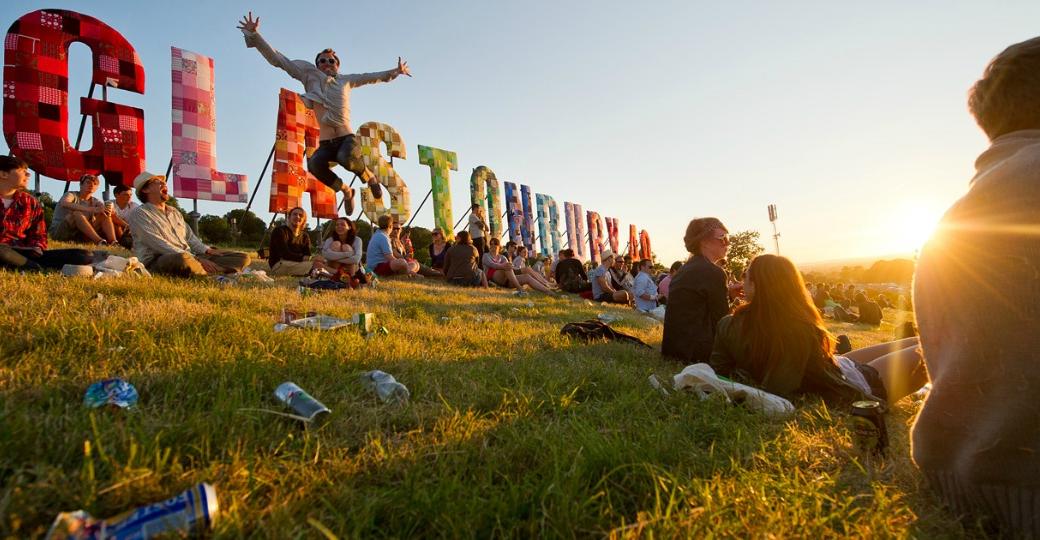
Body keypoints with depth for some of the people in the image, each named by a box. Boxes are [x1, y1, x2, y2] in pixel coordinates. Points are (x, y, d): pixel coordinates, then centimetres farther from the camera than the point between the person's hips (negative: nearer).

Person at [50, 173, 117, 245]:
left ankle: (113, 242, -35)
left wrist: (108, 212, -35)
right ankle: (99, 241, -49)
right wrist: (92, 209, -41)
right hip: (58, 232, -5)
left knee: (104, 215, -13)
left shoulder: (94, 202, 10)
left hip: (79, 235, 5)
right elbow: (64, 204, -29)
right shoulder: (71, 195, -5)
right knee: (77, 213, -33)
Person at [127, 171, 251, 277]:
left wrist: (207, 250, 0)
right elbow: (159, 245, -13)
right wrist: (196, 259, -23)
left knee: (242, 257, -6)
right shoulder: (139, 214, 1)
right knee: (183, 259, -45)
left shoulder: (175, 212, 25)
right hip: (157, 262, -7)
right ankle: (216, 272, -21)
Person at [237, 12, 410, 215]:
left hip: (348, 138, 0)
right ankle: (345, 190, -6)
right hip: (325, 144, 1)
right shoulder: (310, 76, 12)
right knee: (314, 164, -33)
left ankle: (369, 177, -3)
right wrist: (254, 34, 2)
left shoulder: (345, 80, 16)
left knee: (346, 158, -37)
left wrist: (396, 71, 33)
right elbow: (277, 59, 9)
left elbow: (371, 77, 29)